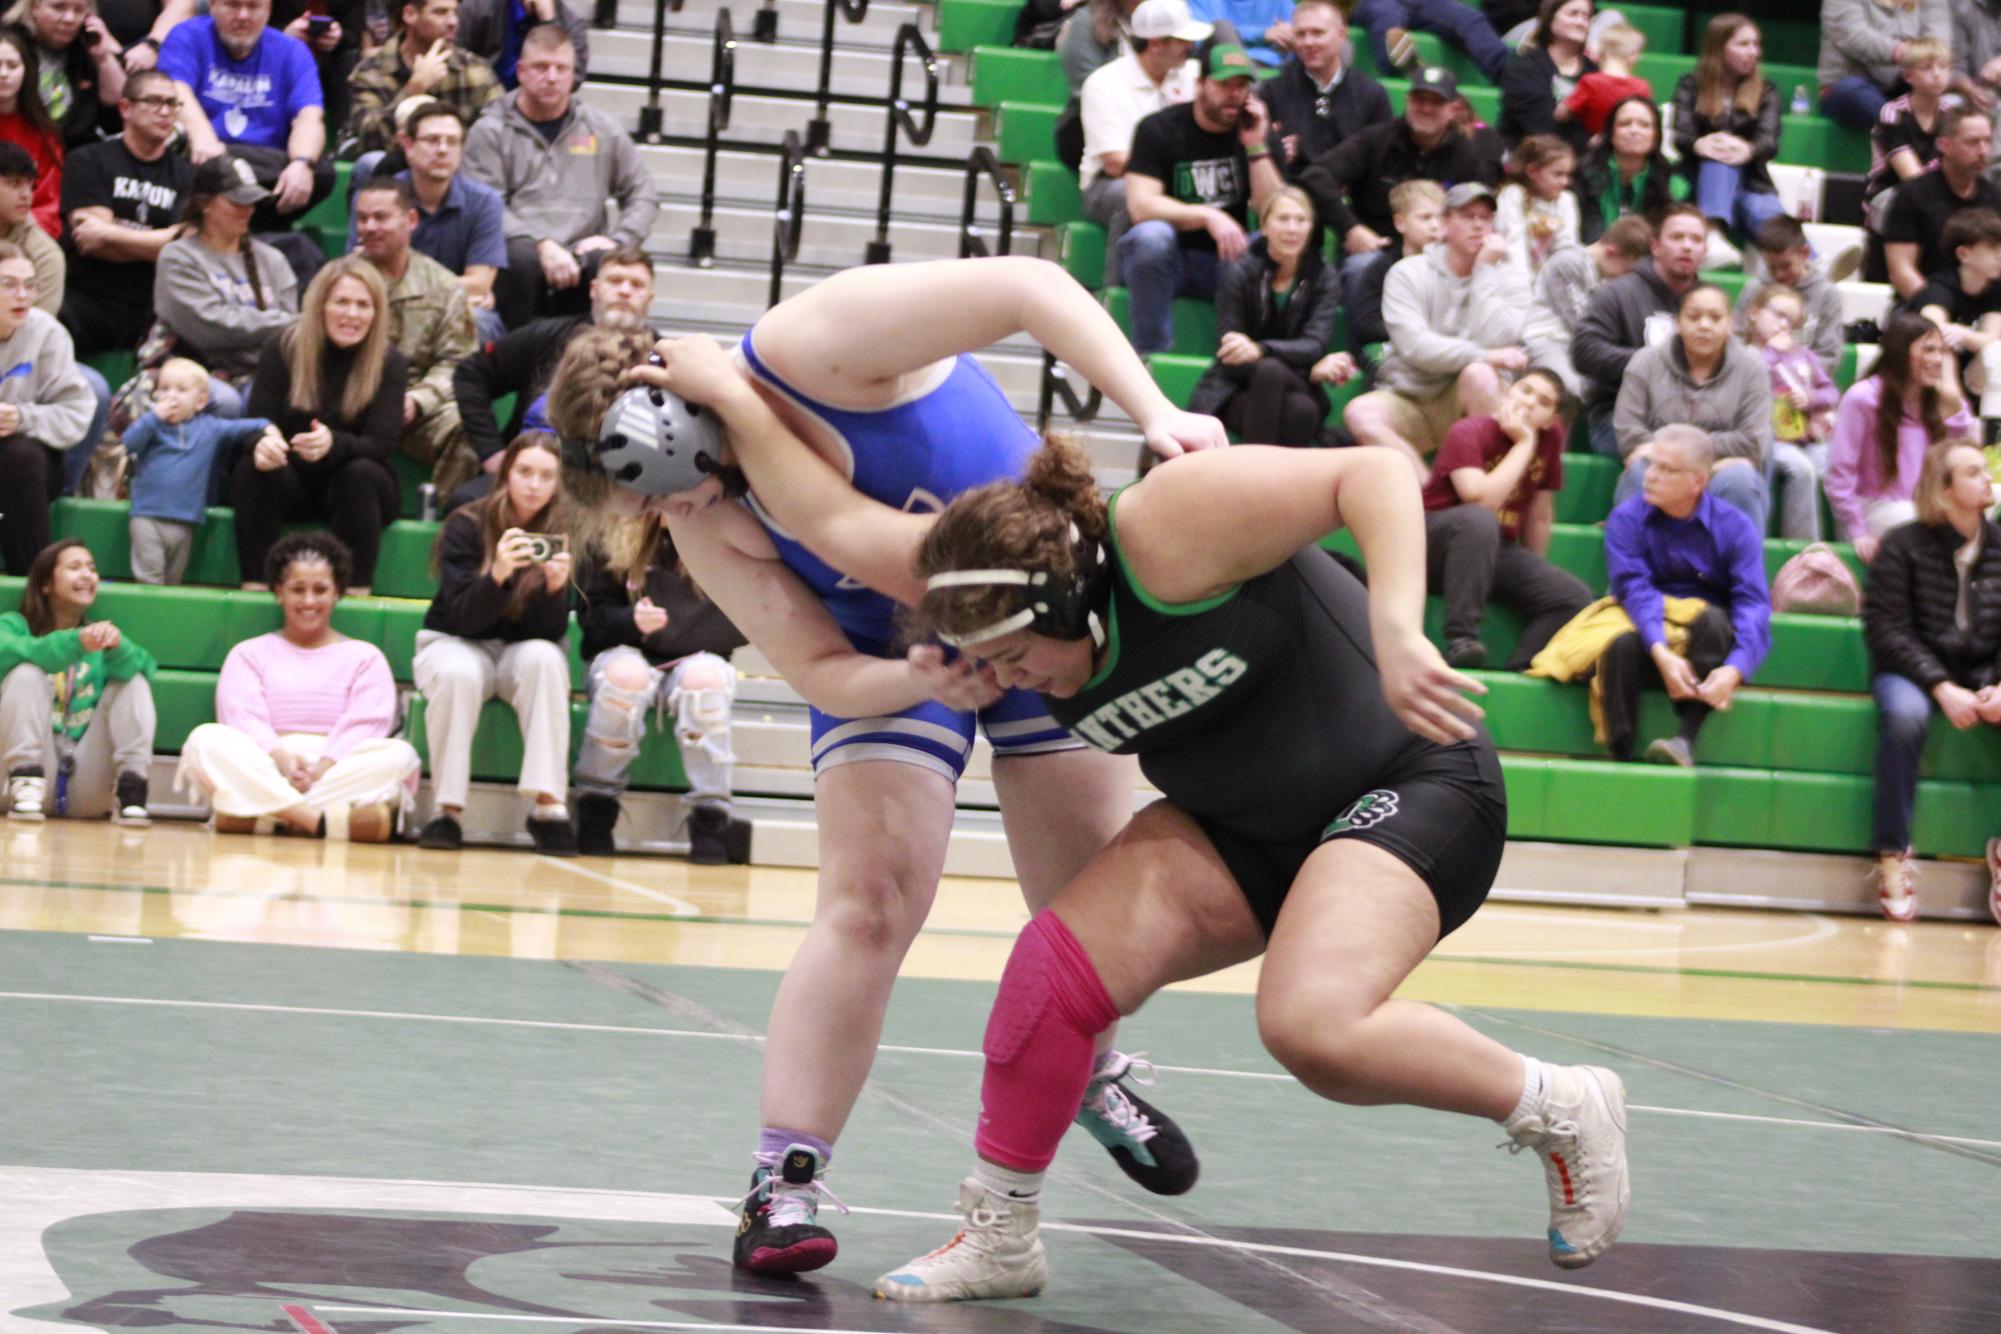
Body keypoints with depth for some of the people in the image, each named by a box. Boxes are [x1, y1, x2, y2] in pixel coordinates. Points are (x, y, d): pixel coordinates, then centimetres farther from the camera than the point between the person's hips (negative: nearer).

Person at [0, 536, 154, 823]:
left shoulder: (100, 635, 17)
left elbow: (145, 667, -6)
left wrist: (117, 645, -30)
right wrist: (75, 642, -35)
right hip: (38, 767, -3)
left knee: (135, 681, -11)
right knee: (27, 673, -19)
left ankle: (130, 791, -24)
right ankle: (26, 785, -29)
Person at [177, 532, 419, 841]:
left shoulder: (365, 657, 20)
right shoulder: (249, 653, 22)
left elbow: (363, 724, 3)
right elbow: (243, 717, 3)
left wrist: (323, 767, -17)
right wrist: (280, 759, -18)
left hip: (339, 767, 0)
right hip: (265, 769, 0)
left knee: (400, 754, -29)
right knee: (205, 739, -28)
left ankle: (254, 817, -39)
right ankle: (330, 821, -45)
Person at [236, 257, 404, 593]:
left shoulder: (390, 363, -9)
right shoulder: (281, 349, -4)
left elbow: (381, 445, -17)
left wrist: (333, 444, -40)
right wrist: (262, 443, -36)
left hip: (357, 488, -1)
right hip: (289, 483, 1)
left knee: (360, 473, -34)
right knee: (252, 468, -30)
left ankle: (356, 592, -35)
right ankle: (254, 587, -33)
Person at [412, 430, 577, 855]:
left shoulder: (564, 534, -7)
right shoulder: (467, 525, -11)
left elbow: (551, 632, -11)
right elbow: (464, 618, -19)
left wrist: (556, 586, -32)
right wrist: (497, 574, -37)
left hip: (524, 649, 1)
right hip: (456, 644, -1)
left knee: (543, 659, -33)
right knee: (457, 674, -36)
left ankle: (548, 804, -35)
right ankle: (445, 810, -27)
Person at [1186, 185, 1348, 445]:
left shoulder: (1323, 278, 1)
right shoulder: (1240, 273, -6)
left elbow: (1314, 345, -14)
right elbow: (1229, 356, -11)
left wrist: (1259, 349, -37)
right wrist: (1316, 367, -21)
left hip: (1294, 386, 2)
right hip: (1234, 390, -1)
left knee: (1303, 410, -36)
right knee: (1270, 370, -37)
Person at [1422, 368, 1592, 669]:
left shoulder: (1551, 436, 2)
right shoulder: (1469, 433, -14)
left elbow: (1540, 517, 11)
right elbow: (1481, 501, -30)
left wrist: (1535, 577, 15)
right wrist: (1525, 444, -21)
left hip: (1496, 551, 6)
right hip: (1432, 540, -6)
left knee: (1574, 597, -14)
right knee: (1478, 520, -39)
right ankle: (1460, 640, -40)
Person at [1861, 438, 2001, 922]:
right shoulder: (1903, 546, -5)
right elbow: (1886, 629, -10)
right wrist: (1942, 688, -20)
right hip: (1912, 669, -3)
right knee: (1904, 715, -37)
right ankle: (1892, 854, -27)